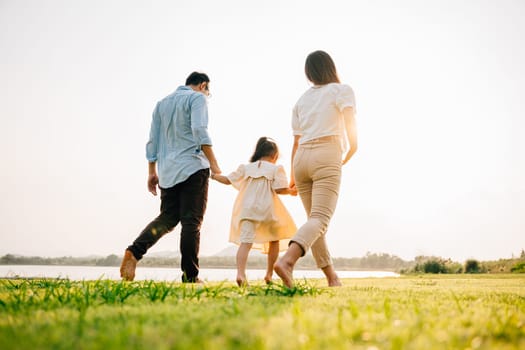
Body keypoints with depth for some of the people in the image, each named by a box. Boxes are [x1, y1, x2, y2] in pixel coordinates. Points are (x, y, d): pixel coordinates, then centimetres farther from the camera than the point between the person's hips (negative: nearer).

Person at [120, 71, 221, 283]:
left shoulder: (163, 103, 20)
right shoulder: (197, 98, 0)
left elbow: (152, 140, 17)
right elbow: (199, 131, -16)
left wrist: (152, 172, 20)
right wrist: (213, 164, -17)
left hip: (168, 171, 6)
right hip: (193, 168, -6)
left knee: (167, 218, 12)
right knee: (191, 222, -3)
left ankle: (134, 251, -9)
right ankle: (190, 276, -2)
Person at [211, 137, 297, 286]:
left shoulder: (246, 167, 14)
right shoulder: (276, 169, 4)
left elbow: (228, 180, 13)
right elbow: (280, 189, -7)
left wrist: (213, 175, 28)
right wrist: (291, 191, 13)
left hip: (247, 209, 2)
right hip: (268, 209, -2)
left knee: (245, 241, -11)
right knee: (274, 240, 20)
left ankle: (240, 273, -31)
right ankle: (269, 274, 21)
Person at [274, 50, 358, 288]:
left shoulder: (302, 99, 23)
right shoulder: (342, 90, 9)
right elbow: (350, 128, -5)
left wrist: (293, 175, 29)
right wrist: (347, 157, 12)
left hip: (301, 157, 6)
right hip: (326, 157, -6)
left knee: (314, 218, 14)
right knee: (320, 219, -16)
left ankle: (331, 276, 19)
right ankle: (287, 260, -40)